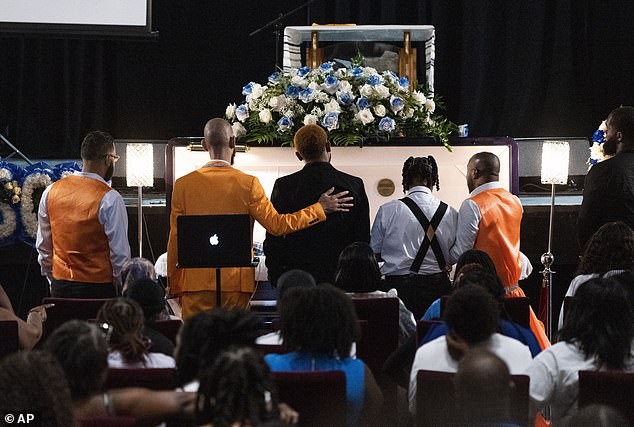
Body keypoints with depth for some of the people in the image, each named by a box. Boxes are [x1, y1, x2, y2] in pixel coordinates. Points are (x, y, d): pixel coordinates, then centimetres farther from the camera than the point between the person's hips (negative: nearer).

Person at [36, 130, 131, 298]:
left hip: (60, 287, 5)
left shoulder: (50, 192, 4)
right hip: (98, 288, -5)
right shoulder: (110, 199, -12)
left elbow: (43, 247, 12)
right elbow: (120, 253, -11)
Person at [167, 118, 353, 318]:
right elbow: (276, 225, -4)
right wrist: (320, 208, 5)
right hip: (236, 283, -1)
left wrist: (174, 286, 12)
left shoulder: (183, 184, 1)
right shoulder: (248, 184, -4)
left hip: (195, 281, 1)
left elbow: (176, 239, 4)